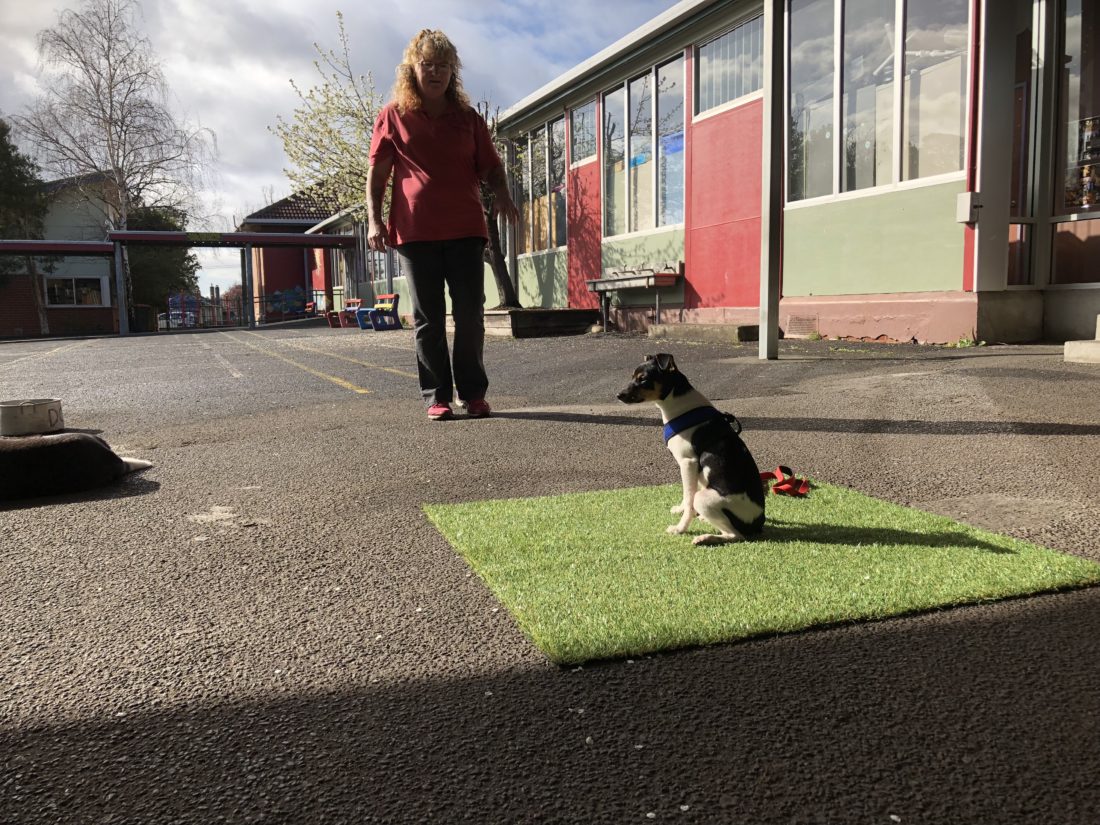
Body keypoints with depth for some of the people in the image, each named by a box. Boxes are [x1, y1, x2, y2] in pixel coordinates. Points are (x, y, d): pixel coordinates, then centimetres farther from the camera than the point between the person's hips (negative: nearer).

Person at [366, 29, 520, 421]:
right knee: (427, 318, 2)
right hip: (415, 231, -1)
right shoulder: (394, 115, 8)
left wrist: (502, 195, -6)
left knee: (470, 314, 0)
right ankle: (437, 398, 9)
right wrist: (374, 219, -4)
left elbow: (490, 166, 15)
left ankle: (473, 393, 11)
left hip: (464, 228, 1)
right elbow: (377, 172, 7)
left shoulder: (468, 117, 12)